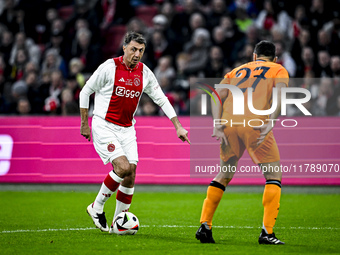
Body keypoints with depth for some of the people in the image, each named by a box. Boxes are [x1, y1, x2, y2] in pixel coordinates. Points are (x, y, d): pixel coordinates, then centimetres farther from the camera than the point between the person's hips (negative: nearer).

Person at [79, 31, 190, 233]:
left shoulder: (144, 72, 3)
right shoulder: (109, 67, -11)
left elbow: (162, 99, 12)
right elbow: (85, 92, -2)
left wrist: (178, 126, 6)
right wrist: (84, 124, -1)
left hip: (127, 129, 5)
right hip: (104, 126, -5)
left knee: (130, 175, -3)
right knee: (123, 167, -22)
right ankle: (97, 207, -3)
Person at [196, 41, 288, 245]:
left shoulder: (237, 71, 30)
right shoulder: (279, 70, 20)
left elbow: (217, 95, 13)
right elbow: (280, 93, -2)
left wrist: (218, 126, 3)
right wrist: (270, 123, -12)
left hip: (228, 121, 4)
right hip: (254, 121, -4)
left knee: (224, 175, 21)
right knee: (274, 175, 7)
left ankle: (205, 225, 11)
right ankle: (267, 232, -5)